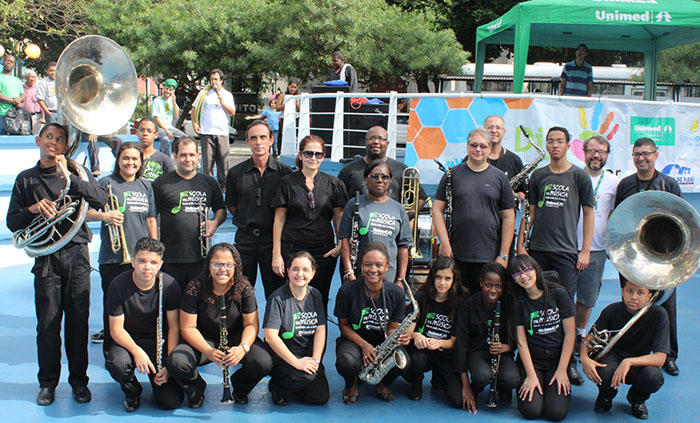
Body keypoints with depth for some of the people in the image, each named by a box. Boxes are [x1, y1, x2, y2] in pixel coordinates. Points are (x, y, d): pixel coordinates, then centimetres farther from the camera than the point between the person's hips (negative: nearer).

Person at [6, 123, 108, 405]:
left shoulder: (76, 172, 7)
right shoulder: (26, 179, 10)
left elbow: (101, 200, -9)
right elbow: (13, 222, 8)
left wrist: (69, 177, -15)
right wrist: (33, 209, -11)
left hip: (76, 254, 0)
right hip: (46, 257, 0)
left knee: (78, 321, 3)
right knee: (47, 323, 2)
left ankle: (79, 380, 14)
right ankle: (48, 382, 15)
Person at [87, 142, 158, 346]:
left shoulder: (145, 186, 12)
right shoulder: (106, 183, 0)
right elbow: (87, 212, -2)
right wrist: (104, 215, -22)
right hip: (113, 257, -3)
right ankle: (111, 349, 14)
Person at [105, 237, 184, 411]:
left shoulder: (169, 285, -12)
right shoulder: (119, 285, -14)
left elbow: (174, 327, -7)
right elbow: (116, 328, -12)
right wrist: (136, 351, -30)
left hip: (159, 343, 0)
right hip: (129, 341, 0)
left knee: (171, 401, -17)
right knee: (115, 363, -36)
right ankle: (132, 390, 0)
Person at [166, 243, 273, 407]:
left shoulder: (244, 288, -12)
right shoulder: (195, 288, -16)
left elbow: (251, 324, -8)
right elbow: (188, 328, -14)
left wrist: (243, 347, -30)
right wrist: (208, 351, -31)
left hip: (235, 337, 1)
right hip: (203, 340, -1)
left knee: (263, 364, -27)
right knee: (175, 363, -30)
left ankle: (240, 387, 10)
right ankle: (197, 388, 7)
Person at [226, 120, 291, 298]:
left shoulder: (284, 172, -1)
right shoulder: (235, 173, 4)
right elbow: (232, 207, 12)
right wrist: (247, 221, 4)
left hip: (273, 240, -1)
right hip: (245, 239, 2)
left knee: (276, 294, 5)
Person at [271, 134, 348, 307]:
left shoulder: (333, 184, 6)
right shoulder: (287, 183, 2)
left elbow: (338, 218, 10)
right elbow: (279, 220, 3)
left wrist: (341, 245, -5)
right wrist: (276, 254, -1)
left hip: (324, 252, 1)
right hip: (292, 250, -1)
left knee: (320, 299, 5)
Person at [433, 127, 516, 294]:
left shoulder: (500, 178, 7)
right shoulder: (453, 174, 7)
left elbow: (508, 218, 6)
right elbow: (437, 209, 5)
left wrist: (504, 255, 0)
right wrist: (444, 243, -6)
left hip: (489, 256, 0)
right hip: (455, 255, 0)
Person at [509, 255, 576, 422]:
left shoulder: (559, 294, -4)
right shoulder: (518, 302, -2)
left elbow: (570, 333, -4)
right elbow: (521, 341, -5)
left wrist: (562, 370, -9)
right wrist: (531, 375, -13)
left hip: (558, 359, 0)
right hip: (531, 361, 0)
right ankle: (525, 387, 12)